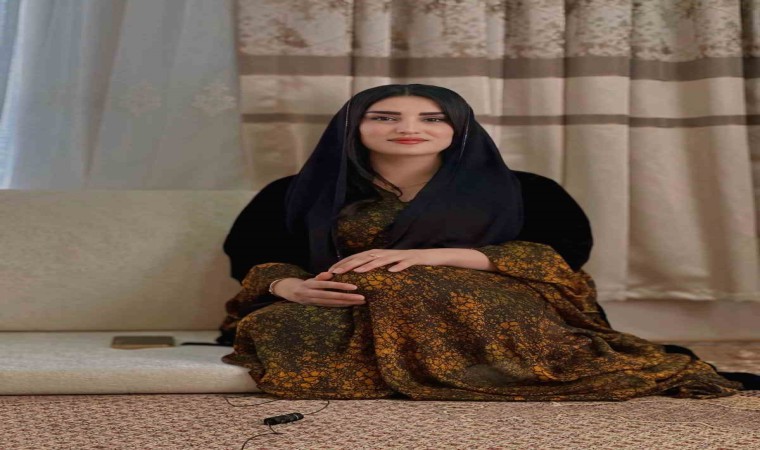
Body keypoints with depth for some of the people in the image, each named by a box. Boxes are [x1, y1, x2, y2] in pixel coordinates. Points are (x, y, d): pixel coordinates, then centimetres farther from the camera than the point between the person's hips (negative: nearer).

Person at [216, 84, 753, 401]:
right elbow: (248, 254, 16)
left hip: (486, 315, -2)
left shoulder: (518, 190, 11)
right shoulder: (300, 193, 17)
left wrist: (436, 255, -11)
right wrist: (288, 287, -12)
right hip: (353, 320, 2)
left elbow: (567, 248, -1)